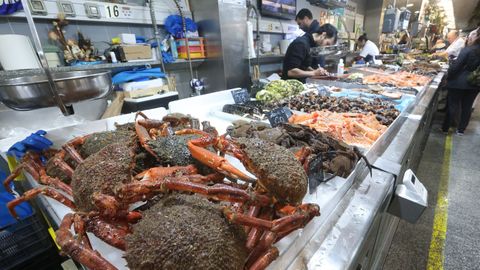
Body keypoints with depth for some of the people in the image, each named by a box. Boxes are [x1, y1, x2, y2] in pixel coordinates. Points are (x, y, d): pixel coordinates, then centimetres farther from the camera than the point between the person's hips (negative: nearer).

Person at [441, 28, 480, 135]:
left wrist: (448, 78, -3)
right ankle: (461, 130, 22)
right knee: (467, 107, 12)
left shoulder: (468, 50, -16)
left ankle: (445, 128, 12)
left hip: (459, 83, -5)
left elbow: (455, 66, -16)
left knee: (453, 106, 4)